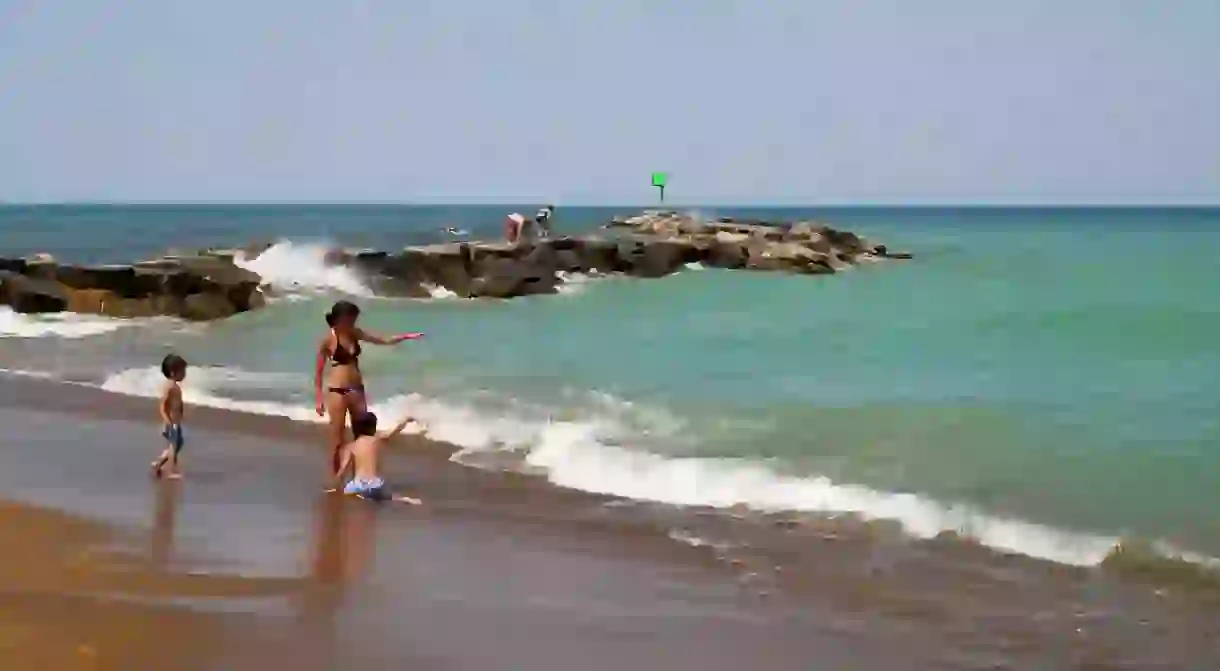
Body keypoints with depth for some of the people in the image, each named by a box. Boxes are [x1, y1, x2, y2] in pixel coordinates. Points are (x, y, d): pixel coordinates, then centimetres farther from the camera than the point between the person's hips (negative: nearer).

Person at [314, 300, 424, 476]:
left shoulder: (355, 334, 6)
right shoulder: (328, 340, -10)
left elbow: (383, 341, 11)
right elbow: (318, 371, -6)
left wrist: (405, 337, 0)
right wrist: (319, 399, -9)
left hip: (357, 390, 7)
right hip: (337, 392, -7)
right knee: (337, 440, 0)